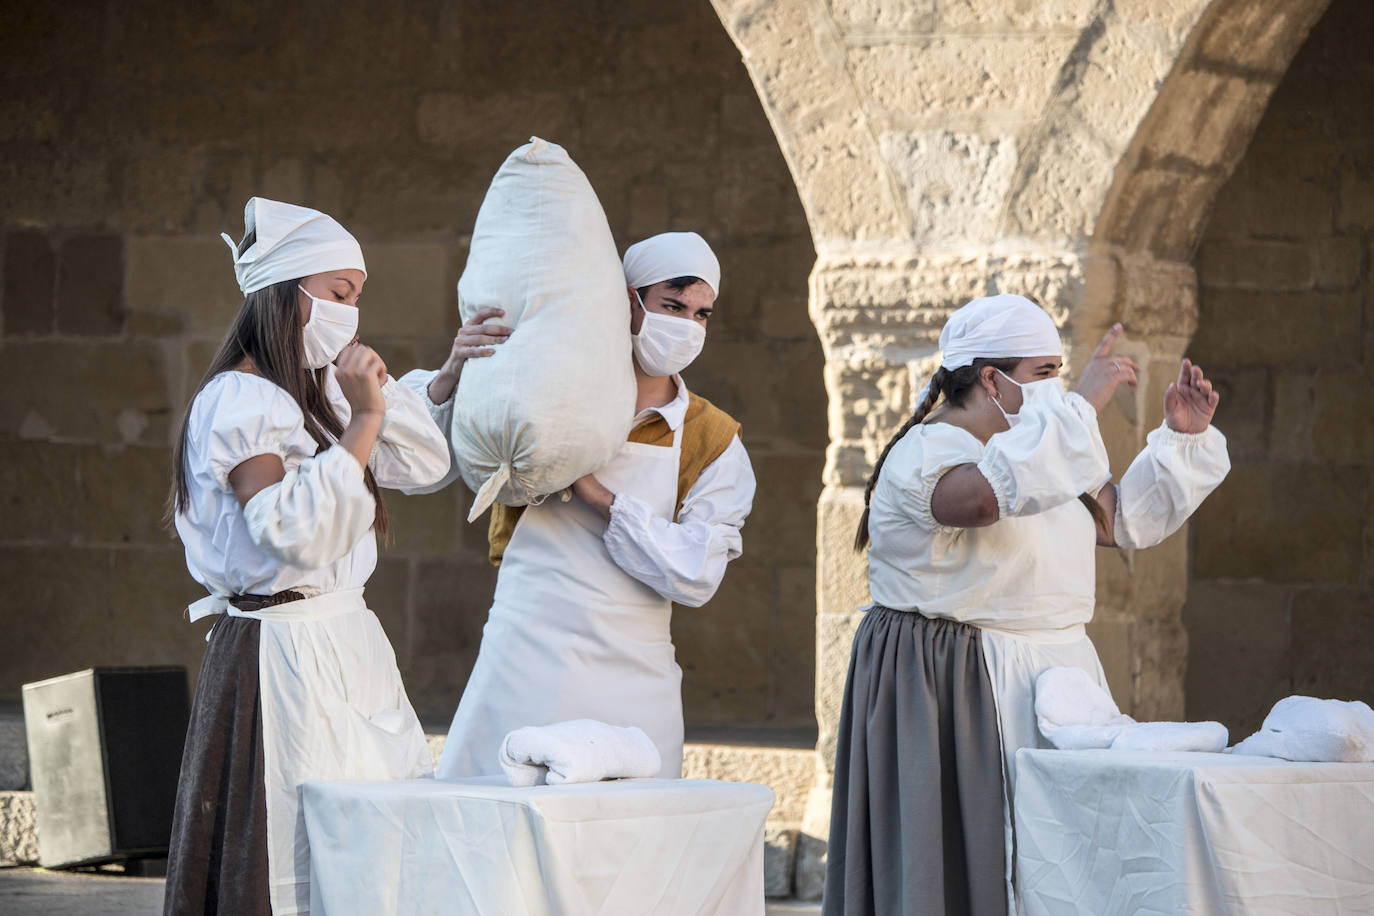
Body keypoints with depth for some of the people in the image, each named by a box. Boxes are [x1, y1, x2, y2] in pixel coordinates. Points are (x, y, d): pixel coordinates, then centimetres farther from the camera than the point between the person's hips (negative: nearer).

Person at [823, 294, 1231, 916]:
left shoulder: (1037, 443, 17)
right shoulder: (924, 455, -12)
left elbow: (1125, 520, 25)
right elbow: (999, 491, -34)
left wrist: (1183, 438, 14)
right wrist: (1082, 403, -30)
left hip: (1052, 673, 8)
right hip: (958, 697, -8)